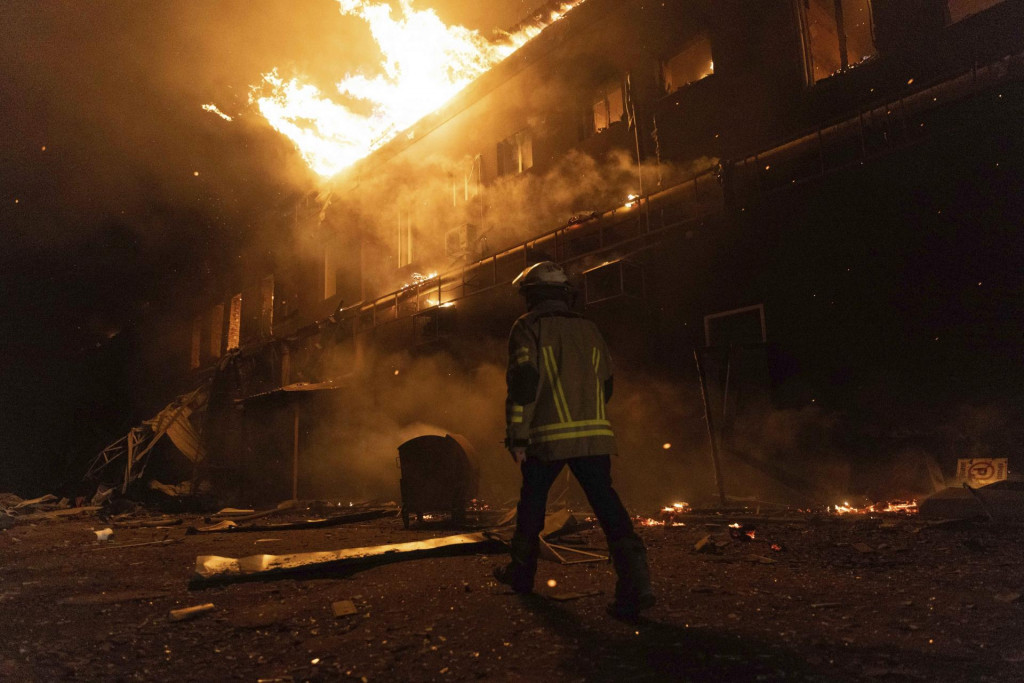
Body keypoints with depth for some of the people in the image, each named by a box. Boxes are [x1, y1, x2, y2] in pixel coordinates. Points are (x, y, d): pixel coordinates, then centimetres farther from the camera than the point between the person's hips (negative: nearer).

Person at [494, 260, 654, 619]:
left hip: (549, 435, -3)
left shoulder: (528, 327, 1)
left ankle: (521, 572, 29)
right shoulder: (589, 329, 17)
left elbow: (523, 384, -9)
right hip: (595, 434, 4)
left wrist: (517, 437, -6)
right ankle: (635, 582, -15)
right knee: (607, 503, -2)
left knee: (532, 502, 14)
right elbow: (606, 385, 20)